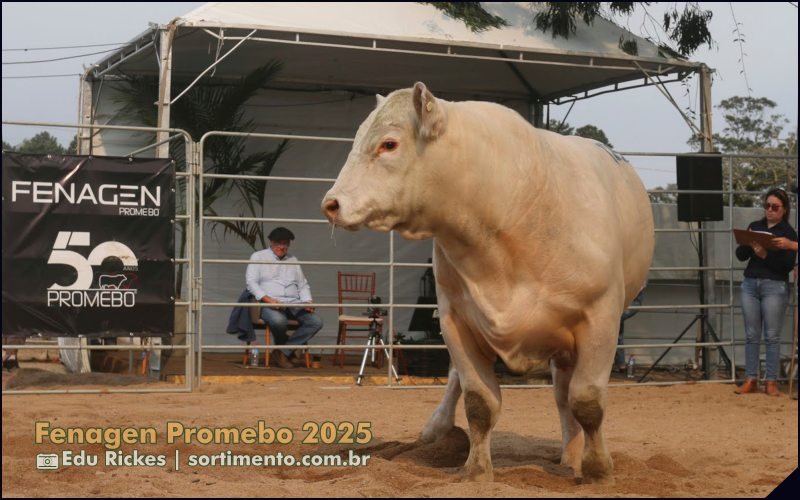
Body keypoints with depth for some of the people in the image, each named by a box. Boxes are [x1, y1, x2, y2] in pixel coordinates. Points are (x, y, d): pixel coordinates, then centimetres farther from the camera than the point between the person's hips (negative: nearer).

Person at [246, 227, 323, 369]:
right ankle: (290, 350, -8)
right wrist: (267, 299, -17)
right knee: (278, 320, -41)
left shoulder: (293, 260, 26)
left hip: (294, 304, 5)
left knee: (316, 321, -23)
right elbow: (251, 282, 0)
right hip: (269, 304, -5)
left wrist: (307, 302, 2)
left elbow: (303, 285, 24)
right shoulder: (258, 257, 12)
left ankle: (282, 352, -20)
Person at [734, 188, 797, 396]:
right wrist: (747, 243, -11)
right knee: (751, 335, 4)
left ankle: (771, 382, 1)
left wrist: (765, 255, -21)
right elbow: (740, 255, 8)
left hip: (775, 287, -4)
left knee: (772, 336, -3)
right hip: (750, 284, 4)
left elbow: (788, 264, -10)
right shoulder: (755, 226, 11)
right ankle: (750, 380, 8)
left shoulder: (788, 233, -1)